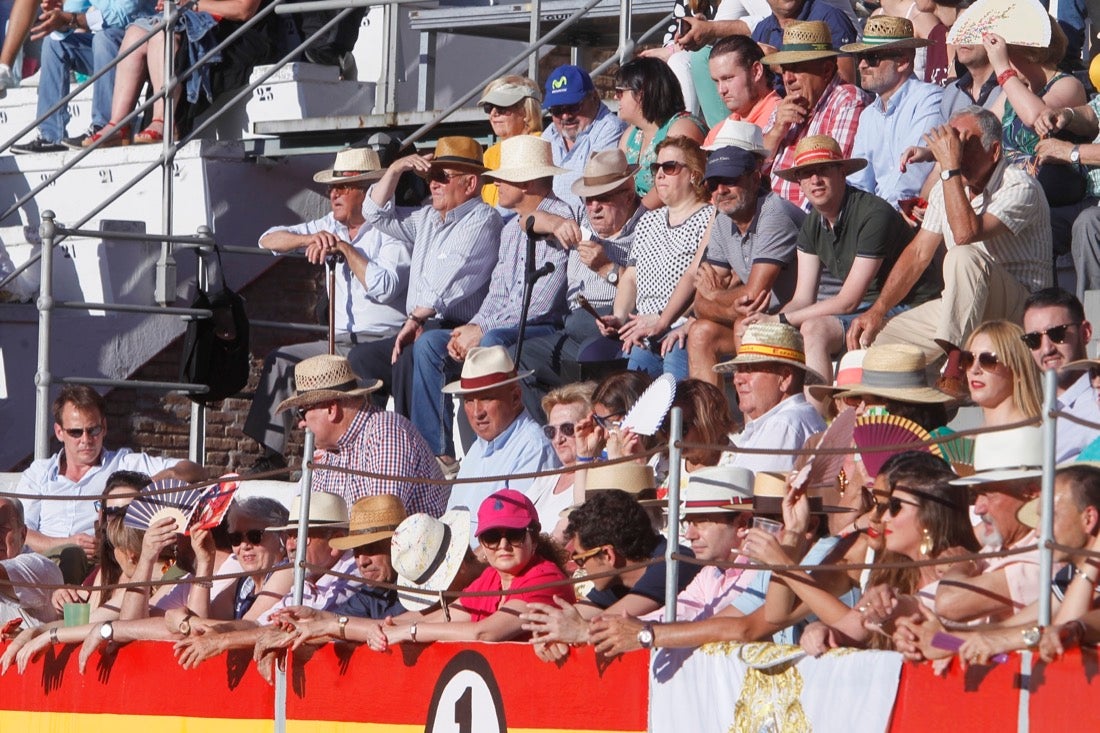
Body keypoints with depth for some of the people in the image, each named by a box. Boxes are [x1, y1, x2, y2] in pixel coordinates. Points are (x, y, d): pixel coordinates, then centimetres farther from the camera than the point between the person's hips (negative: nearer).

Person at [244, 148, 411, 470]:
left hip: (382, 342, -8)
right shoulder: (330, 226, 16)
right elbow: (269, 240, 11)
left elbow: (385, 288, -20)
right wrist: (310, 239, -7)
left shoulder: (391, 232, -5)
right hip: (340, 342, 8)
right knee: (280, 360, -4)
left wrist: (346, 249, -14)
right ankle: (271, 455, -6)